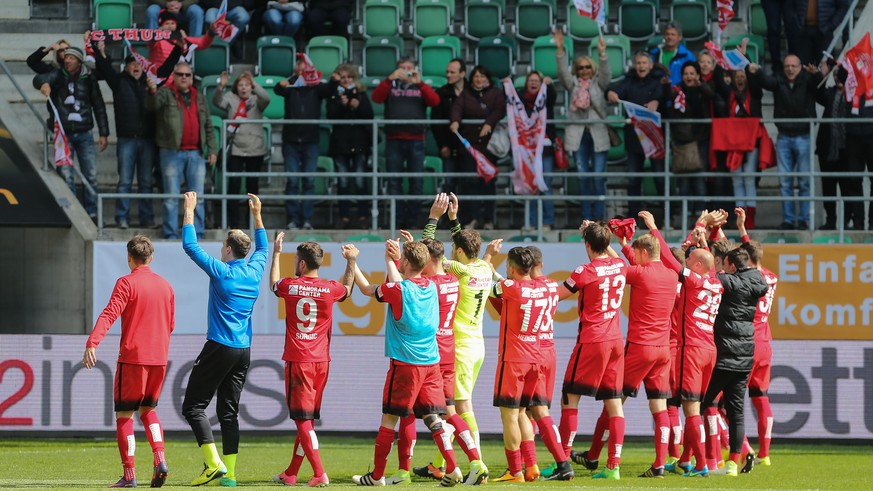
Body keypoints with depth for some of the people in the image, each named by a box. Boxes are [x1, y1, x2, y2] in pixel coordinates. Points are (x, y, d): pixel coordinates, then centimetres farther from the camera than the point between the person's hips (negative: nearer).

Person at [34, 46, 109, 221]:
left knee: (91, 175, 1)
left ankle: (92, 213, 9)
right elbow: (39, 79, -20)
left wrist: (103, 133, 5)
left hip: (84, 134, 1)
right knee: (66, 177, -4)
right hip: (63, 134, -1)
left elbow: (99, 106, 8)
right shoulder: (58, 76, 0)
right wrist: (43, 84, -45)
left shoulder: (88, 79, 3)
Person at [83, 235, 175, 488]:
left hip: (132, 356, -5)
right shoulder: (165, 285, 11)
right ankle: (160, 459, 0)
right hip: (159, 358, 5)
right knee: (148, 409, 21)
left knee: (124, 414, 2)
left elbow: (109, 314, -21)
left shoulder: (127, 283, -8)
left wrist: (92, 343, -30)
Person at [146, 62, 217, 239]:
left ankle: (197, 236, 9)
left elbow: (208, 127, 18)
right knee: (171, 196, -2)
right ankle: (171, 235, 1)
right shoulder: (166, 94, 3)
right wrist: (153, 92, -40)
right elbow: (153, 105, -18)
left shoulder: (200, 99, 17)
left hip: (195, 154, 4)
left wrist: (212, 150, 10)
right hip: (172, 152, -4)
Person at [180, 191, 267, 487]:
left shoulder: (221, 271, -10)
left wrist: (189, 211, 4)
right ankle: (229, 473, 3)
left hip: (219, 348, -7)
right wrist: (257, 215, 34)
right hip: (244, 350, 7)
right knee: (229, 411, 8)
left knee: (193, 406, -3)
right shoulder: (254, 272, 7)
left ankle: (213, 462, -16)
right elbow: (262, 247, 29)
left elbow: (190, 245, -5)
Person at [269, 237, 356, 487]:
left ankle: (319, 474, -17)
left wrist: (276, 253, 34)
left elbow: (273, 283, 22)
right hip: (321, 361, 3)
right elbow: (347, 288, 25)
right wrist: (351, 262, 34)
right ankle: (291, 473, 22)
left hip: (297, 360, -3)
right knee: (306, 419, 13)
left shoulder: (290, 286, -5)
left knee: (303, 419, -5)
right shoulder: (330, 289, -1)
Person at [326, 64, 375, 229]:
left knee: (360, 180, -5)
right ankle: (344, 217, 3)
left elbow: (369, 115, 1)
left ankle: (363, 215, -2)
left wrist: (358, 106, -15)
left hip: (359, 142, 0)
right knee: (343, 181, 0)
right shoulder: (333, 95, 6)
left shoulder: (361, 94, 9)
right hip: (340, 142, 0)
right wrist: (341, 105, -20)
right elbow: (331, 116, -6)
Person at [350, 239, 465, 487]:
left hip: (405, 362, -6)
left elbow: (367, 288, 5)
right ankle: (452, 468, -11)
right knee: (433, 417, 4)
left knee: (389, 417, 4)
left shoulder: (398, 289, -12)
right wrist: (392, 261, 29)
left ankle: (377, 474, 10)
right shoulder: (430, 287, 6)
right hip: (431, 362, 6)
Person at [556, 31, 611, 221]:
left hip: (598, 133, -2)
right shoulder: (574, 84, 11)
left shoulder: (599, 83, 7)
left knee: (598, 176, -4)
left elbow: (606, 73, -11)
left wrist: (602, 54, -26)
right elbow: (563, 72, -3)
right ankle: (586, 216, 8)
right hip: (579, 134, 2)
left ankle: (599, 215, 0)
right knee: (582, 176, 3)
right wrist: (560, 50, -16)